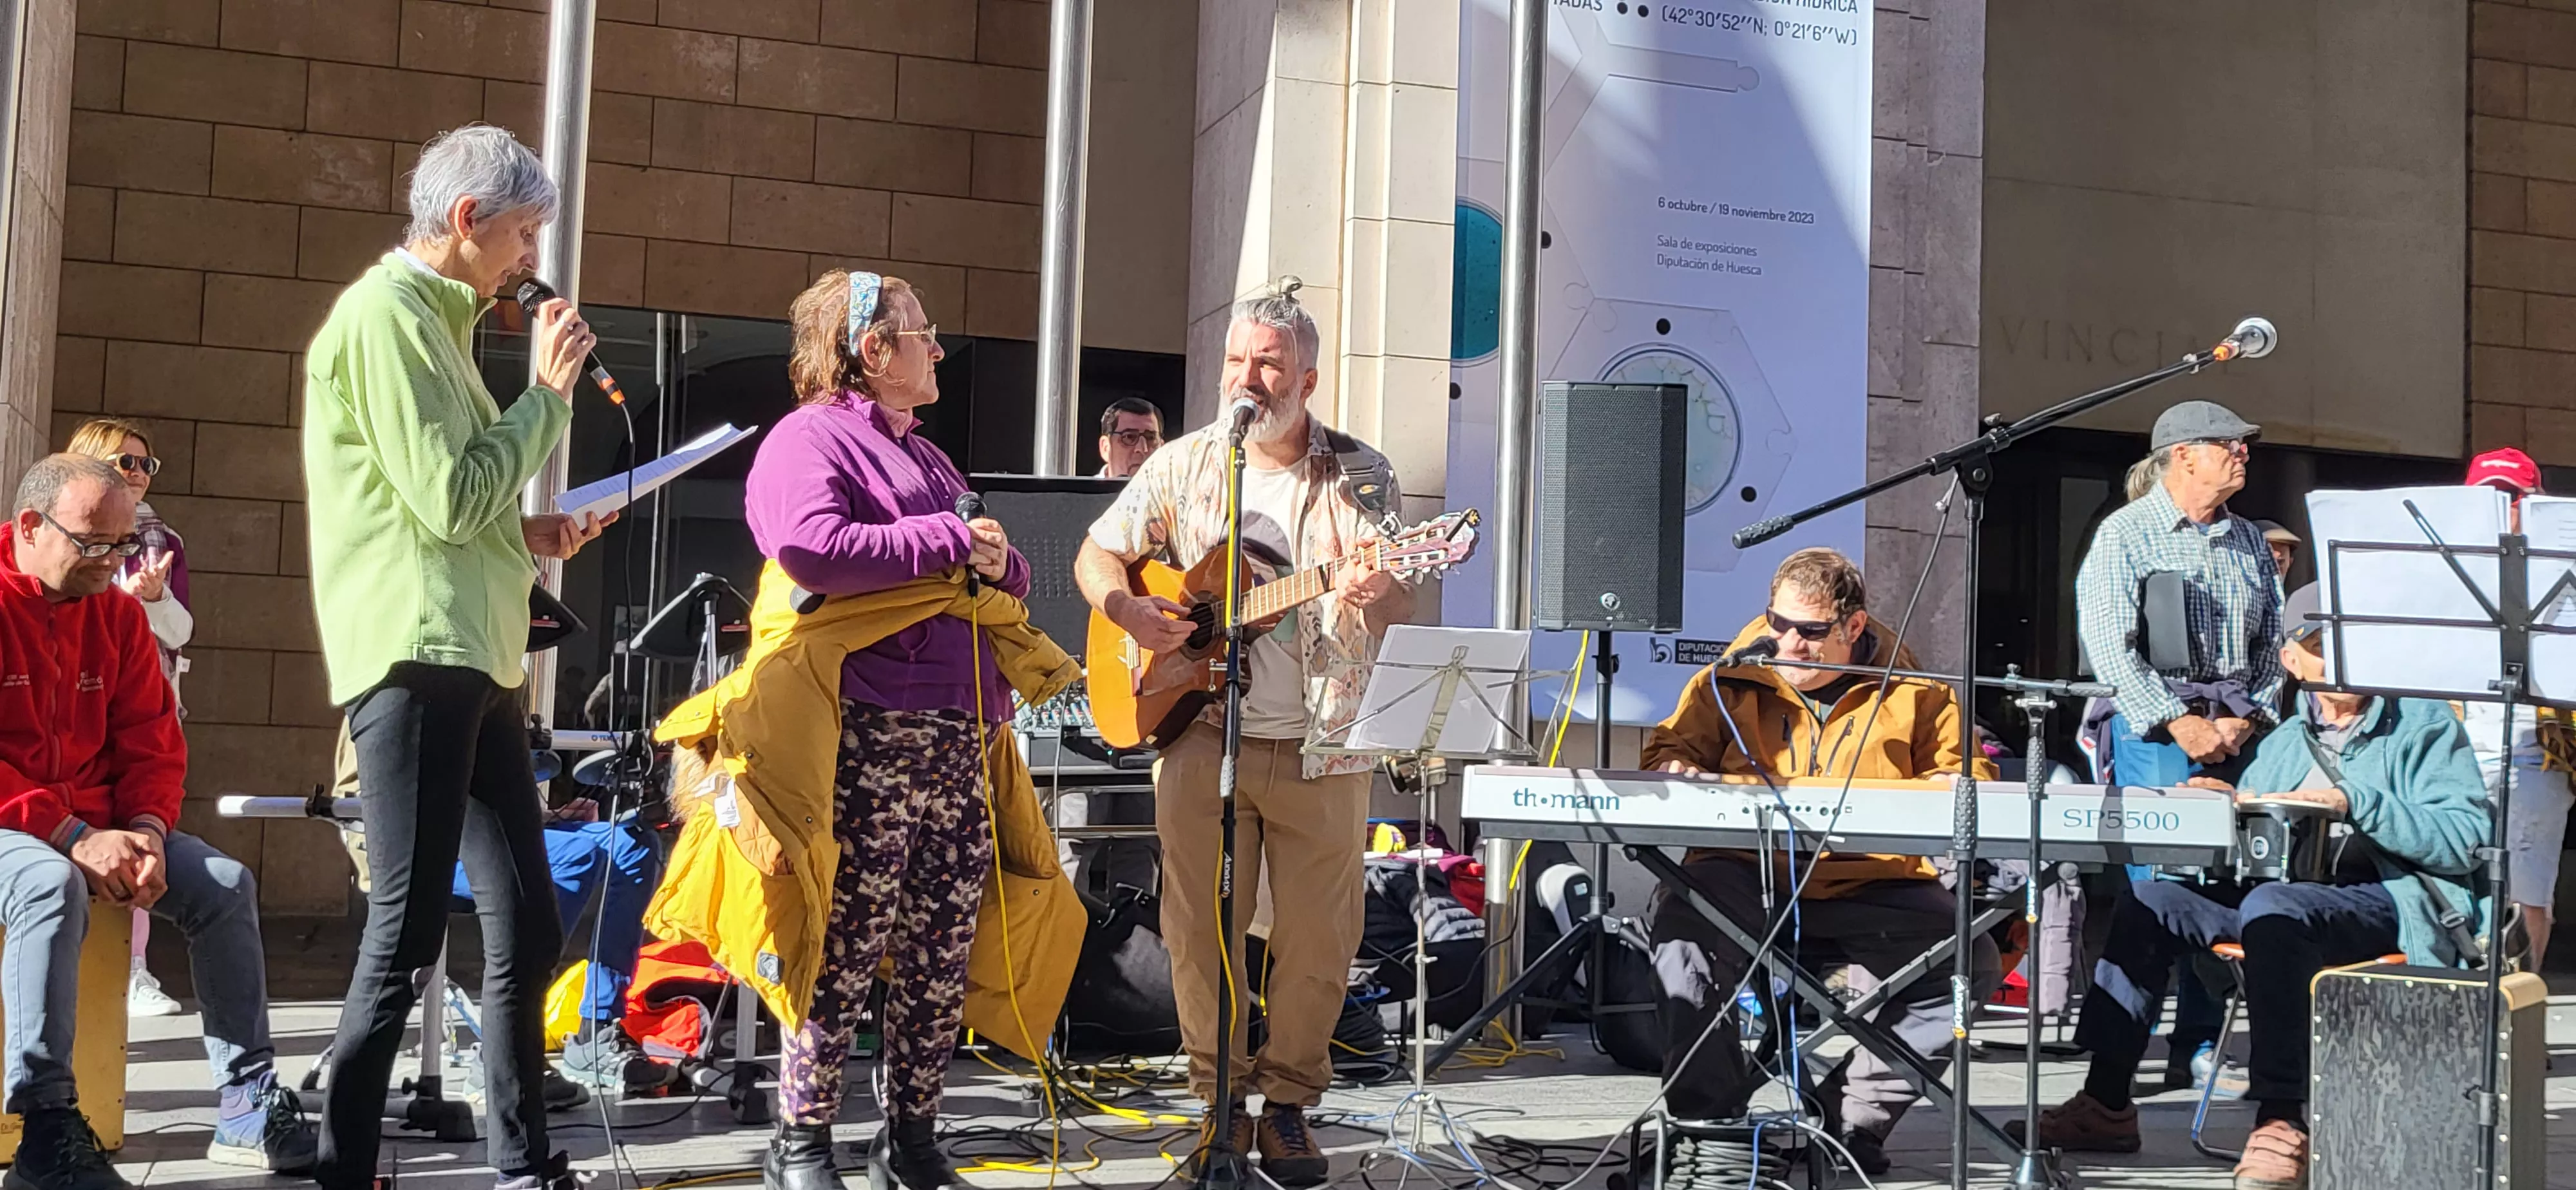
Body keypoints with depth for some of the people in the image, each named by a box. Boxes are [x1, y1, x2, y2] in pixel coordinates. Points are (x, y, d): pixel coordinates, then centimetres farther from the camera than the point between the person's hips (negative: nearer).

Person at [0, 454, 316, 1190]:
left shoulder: (118, 614, 9)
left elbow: (151, 741, 9)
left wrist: (146, 830, -11)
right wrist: (72, 838, -25)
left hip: (93, 828, 7)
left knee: (226, 884, -9)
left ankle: (247, 1105, -8)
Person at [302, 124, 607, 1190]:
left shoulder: (433, 319, 22)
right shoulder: (384, 313, -9)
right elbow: (447, 499, -16)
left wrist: (529, 533, 11)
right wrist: (548, 393, -6)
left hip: (474, 662, 10)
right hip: (415, 658, -10)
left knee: (527, 931, 11)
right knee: (406, 939, -8)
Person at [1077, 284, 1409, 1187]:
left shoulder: (1360, 475, 2)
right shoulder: (1186, 465, 7)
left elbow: (1400, 605, -3)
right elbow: (1097, 554, 14)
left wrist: (1377, 594, -27)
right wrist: (1128, 610, -7)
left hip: (1322, 747, -1)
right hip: (1202, 738, 1)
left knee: (1316, 939, 2)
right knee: (1202, 928, 4)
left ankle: (1289, 1103, 18)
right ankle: (1221, 1100, 18)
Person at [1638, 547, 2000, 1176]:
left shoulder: (1914, 694, 14)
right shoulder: (1730, 681, 14)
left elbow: (1965, 776, 18)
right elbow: (1670, 748, 19)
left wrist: (1952, 792, -6)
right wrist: (1682, 775, -5)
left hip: (1871, 884, 1)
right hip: (1748, 872, 0)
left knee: (1970, 960, -23)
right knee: (1682, 922, -33)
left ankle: (1857, 1116, -8)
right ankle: (1707, 1113, -18)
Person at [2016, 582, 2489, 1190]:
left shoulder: (2425, 724, 7)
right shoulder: (2284, 742, 25)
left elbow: (2467, 837, -8)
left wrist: (2357, 804, -17)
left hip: (2390, 897, -6)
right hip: (2287, 892, 6)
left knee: (2271, 906, -37)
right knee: (2150, 900, -15)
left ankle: (2284, 1124, -37)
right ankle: (2106, 1105, -12)